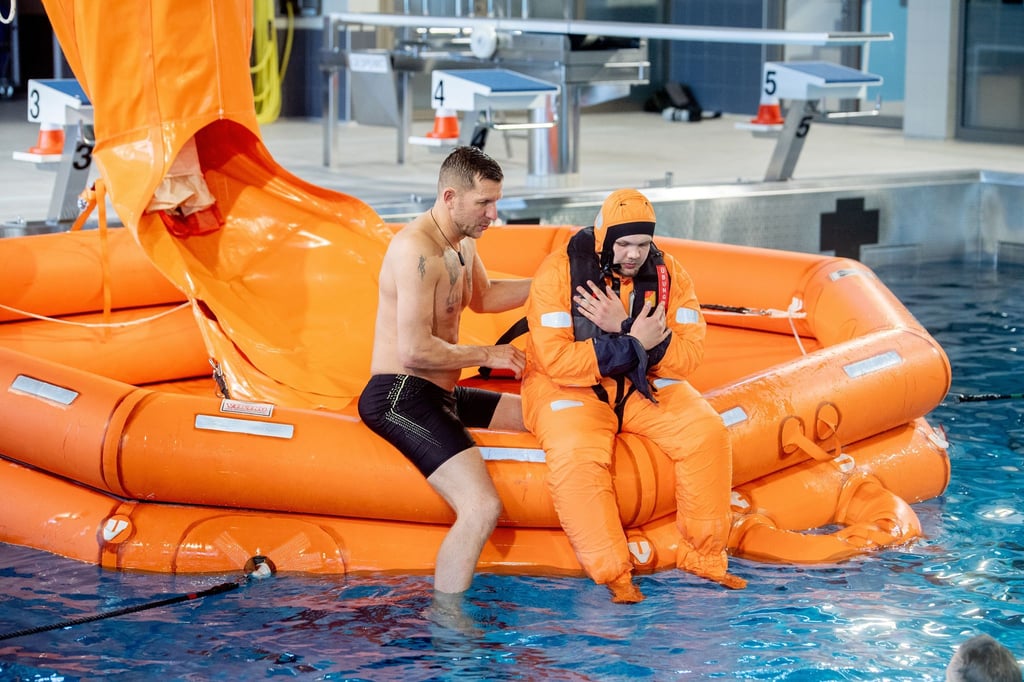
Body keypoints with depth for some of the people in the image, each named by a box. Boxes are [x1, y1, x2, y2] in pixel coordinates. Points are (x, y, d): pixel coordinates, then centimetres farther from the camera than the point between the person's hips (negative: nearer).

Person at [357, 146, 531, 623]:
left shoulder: (462, 244, 12)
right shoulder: (417, 250, -20)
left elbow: (483, 297, 33)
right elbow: (416, 350, -25)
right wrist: (488, 356, -11)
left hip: (439, 396, 11)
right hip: (400, 396, -11)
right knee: (482, 508, -25)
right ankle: (444, 618, -12)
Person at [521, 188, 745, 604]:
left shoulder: (668, 275, -4)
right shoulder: (558, 273, -15)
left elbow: (687, 356, -12)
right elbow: (557, 360, -23)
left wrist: (624, 331, -26)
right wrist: (635, 343, -26)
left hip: (644, 386, 4)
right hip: (568, 388, -4)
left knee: (706, 433, -19)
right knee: (576, 456, -34)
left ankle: (703, 555, -4)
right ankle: (613, 573, -22)